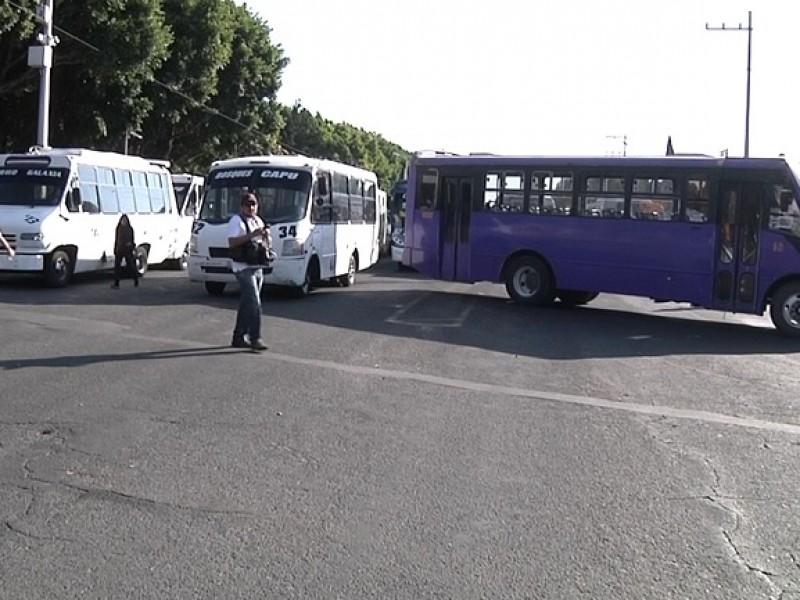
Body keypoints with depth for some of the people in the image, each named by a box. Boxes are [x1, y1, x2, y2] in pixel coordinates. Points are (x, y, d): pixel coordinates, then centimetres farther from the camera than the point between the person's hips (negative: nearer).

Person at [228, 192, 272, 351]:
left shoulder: (258, 221, 19)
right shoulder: (236, 220, -5)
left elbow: (268, 243, 22)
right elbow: (232, 243, -18)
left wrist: (267, 236, -1)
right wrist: (251, 235, -25)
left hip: (257, 267, 8)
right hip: (243, 267, -8)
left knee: (246, 304, 12)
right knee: (254, 303, -15)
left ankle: (239, 337, 20)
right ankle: (255, 338, -16)